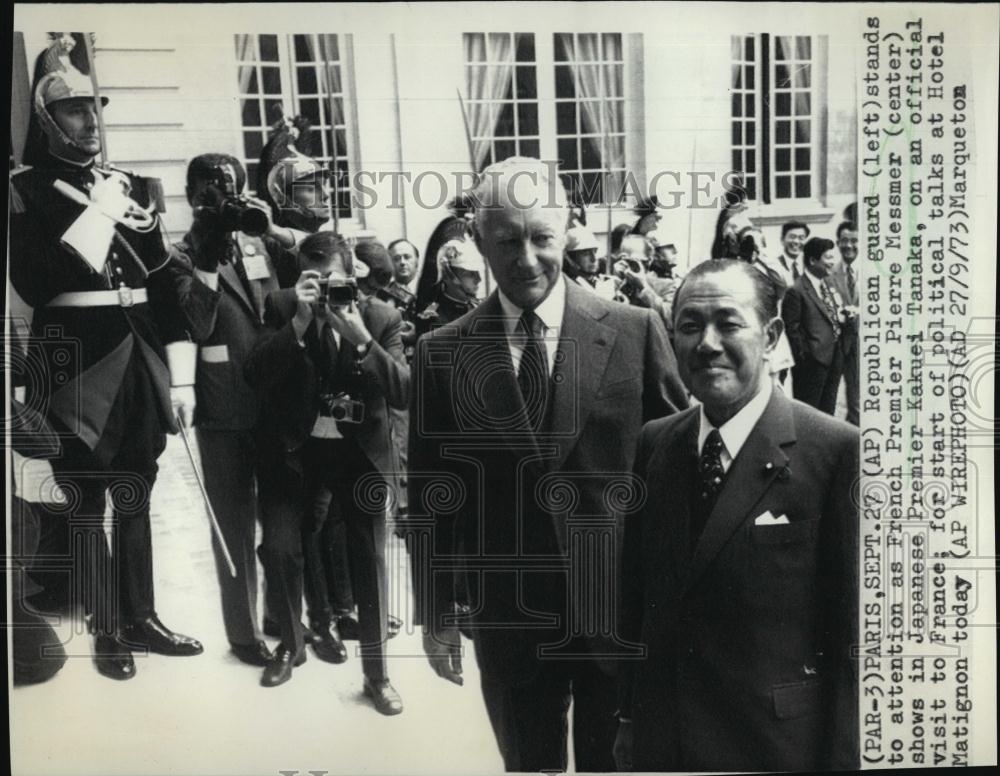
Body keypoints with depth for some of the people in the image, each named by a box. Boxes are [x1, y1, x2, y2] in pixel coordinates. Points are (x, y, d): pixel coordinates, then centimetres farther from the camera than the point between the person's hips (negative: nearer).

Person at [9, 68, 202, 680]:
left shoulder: (131, 186, 12)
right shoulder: (28, 189, 0)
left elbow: (164, 283, 9)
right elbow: (34, 282, -13)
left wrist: (181, 377, 4)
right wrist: (98, 215, -15)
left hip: (138, 362, 4)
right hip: (76, 366, -4)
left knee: (135, 497, 13)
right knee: (87, 503, 4)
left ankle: (141, 618, 26)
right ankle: (106, 632, 17)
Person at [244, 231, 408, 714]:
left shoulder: (381, 318, -8)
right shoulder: (281, 308, -6)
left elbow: (403, 393, -15)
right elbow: (255, 376, -16)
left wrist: (362, 341, -28)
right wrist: (298, 323, -27)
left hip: (360, 450, 0)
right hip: (294, 447, 1)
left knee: (369, 557, 1)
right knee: (279, 547, -6)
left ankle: (376, 673, 17)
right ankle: (290, 643, 24)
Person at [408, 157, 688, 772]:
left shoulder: (636, 331, -7)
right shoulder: (442, 353, -4)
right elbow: (430, 493, 1)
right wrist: (436, 613, 3)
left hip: (623, 609, 0)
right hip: (507, 618, 1)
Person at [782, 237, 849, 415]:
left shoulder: (830, 282, 10)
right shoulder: (797, 291, -16)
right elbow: (792, 328, -15)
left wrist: (844, 313, -1)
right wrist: (803, 356, -13)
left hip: (835, 355, 8)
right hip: (814, 359, -8)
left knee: (828, 408, 18)